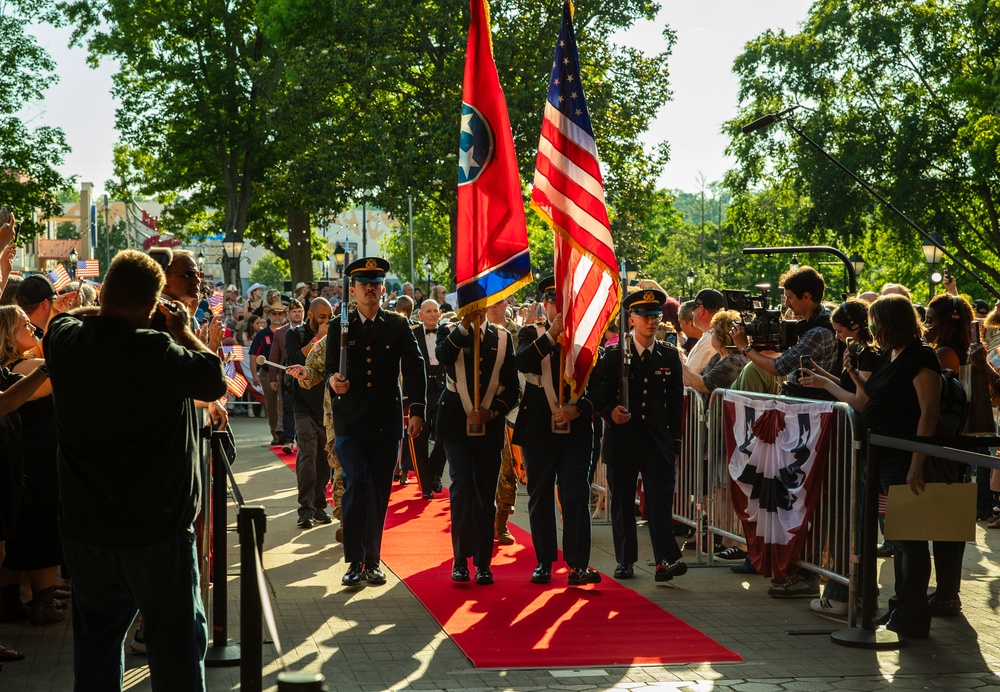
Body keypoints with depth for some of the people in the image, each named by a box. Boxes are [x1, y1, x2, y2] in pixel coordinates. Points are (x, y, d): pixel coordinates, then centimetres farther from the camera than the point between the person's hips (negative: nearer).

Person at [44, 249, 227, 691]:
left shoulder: (65, 339, -4)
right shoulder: (157, 351, -21)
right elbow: (214, 381, -7)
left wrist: (110, 306, 13)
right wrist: (183, 331, 3)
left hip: (84, 529, 5)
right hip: (156, 530, -5)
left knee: (96, 638, 18)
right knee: (176, 639, 7)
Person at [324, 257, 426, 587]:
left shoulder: (398, 325, 6)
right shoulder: (339, 327, 7)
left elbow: (414, 368, 3)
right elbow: (330, 368, 7)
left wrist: (417, 410, -7)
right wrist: (333, 380, -18)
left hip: (386, 421, 1)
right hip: (350, 421, -1)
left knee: (379, 492, 6)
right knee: (356, 484, -15)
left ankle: (372, 560, 18)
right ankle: (354, 561, -8)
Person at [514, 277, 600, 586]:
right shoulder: (532, 335, 7)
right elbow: (523, 363, -15)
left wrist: (577, 409, -12)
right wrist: (552, 335, -22)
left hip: (576, 430, -1)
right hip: (538, 429, 1)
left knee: (576, 496, -6)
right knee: (540, 497, 7)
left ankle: (578, 564, -5)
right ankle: (544, 562, 16)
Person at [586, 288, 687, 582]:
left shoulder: (670, 356, 9)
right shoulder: (613, 355, 2)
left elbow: (675, 401, 12)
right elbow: (595, 393, 2)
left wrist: (675, 438, 8)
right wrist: (609, 411, -17)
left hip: (658, 441, 0)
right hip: (622, 439, 0)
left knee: (661, 499, -9)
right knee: (622, 502, 6)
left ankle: (666, 559, -13)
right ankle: (625, 561, 15)